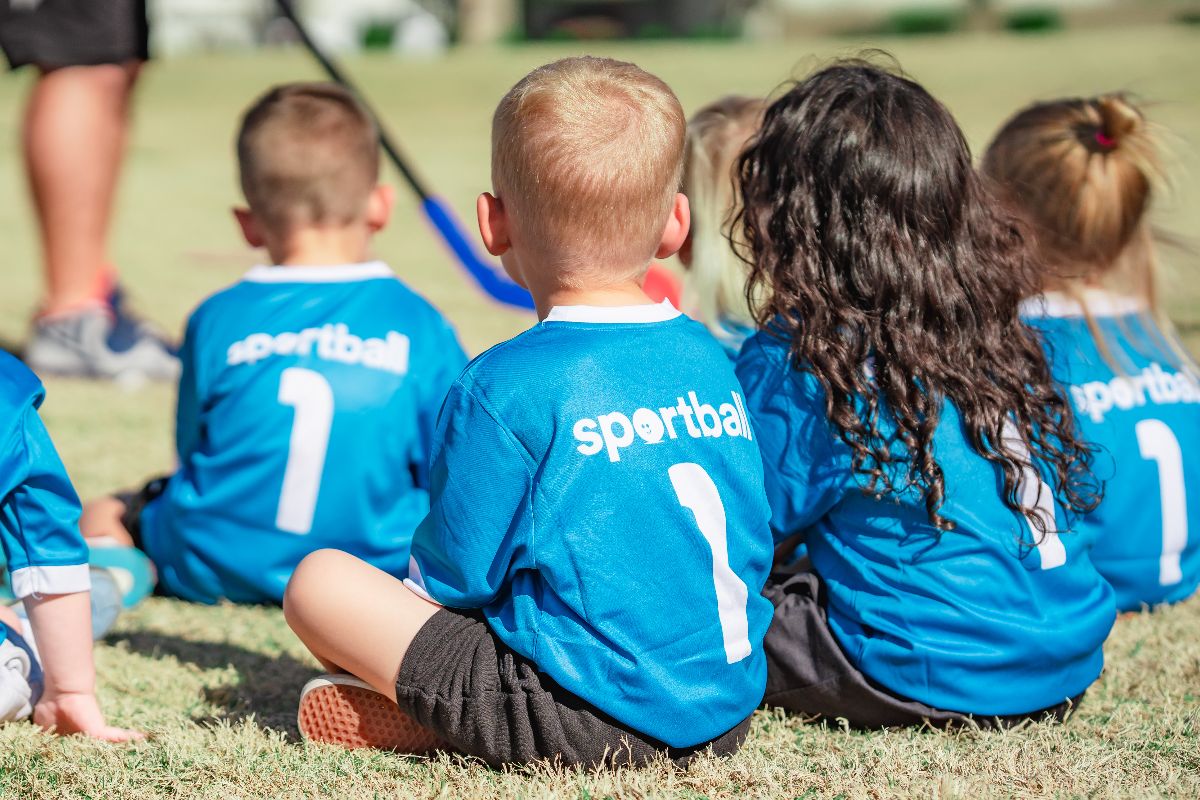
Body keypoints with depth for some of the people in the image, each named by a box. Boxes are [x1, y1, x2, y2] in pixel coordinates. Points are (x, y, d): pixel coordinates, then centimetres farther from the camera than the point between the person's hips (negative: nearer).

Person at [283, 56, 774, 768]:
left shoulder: (503, 388, -14)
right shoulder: (710, 361, 5)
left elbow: (455, 574, -7)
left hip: (583, 720, -7)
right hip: (730, 710, 7)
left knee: (320, 580, 1)